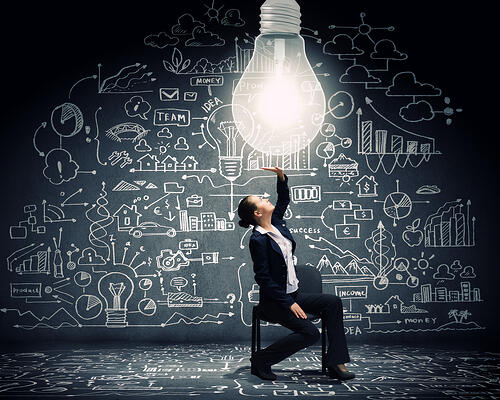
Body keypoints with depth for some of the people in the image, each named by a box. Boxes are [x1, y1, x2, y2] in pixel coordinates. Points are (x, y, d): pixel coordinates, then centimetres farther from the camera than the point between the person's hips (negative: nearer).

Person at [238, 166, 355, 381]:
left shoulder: (275, 222, 5)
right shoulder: (258, 240, -19)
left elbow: (284, 199, 23)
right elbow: (263, 279, -20)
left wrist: (281, 177, 3)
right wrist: (288, 304, -21)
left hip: (293, 294, 9)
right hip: (274, 301, -9)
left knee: (333, 302, -7)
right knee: (310, 332, -23)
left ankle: (336, 364, -7)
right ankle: (261, 360, -7)